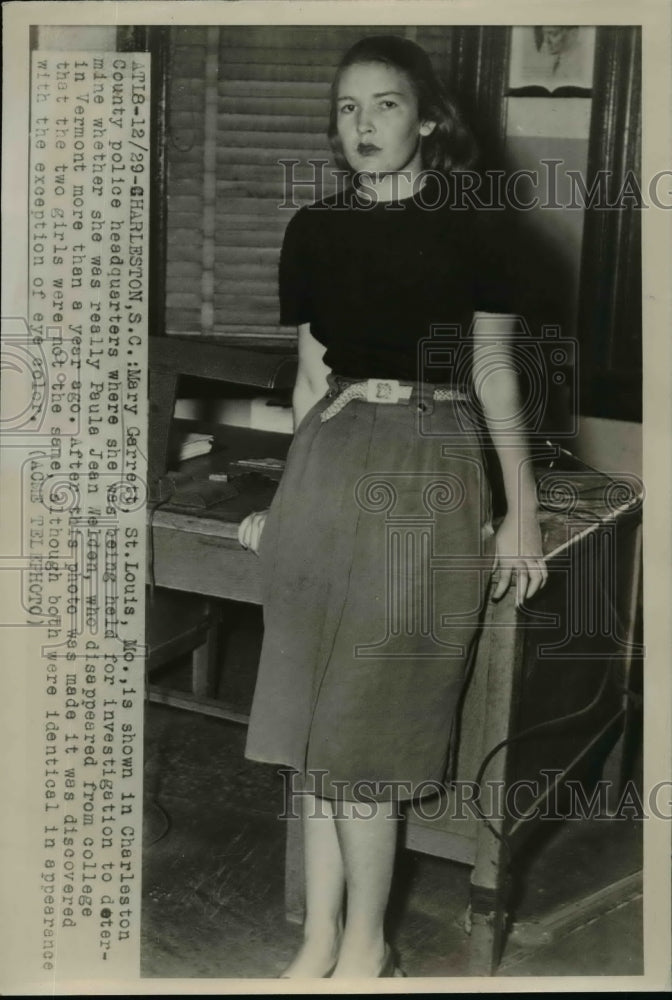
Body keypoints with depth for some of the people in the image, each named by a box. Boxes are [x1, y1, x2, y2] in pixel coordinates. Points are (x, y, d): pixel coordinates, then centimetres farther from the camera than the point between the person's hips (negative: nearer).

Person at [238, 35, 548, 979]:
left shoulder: (465, 233, 2)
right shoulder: (313, 230, 10)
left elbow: (493, 373, 4)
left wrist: (522, 511, -1)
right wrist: (293, 493, 17)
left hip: (427, 472, -3)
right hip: (330, 463, 3)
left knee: (367, 716, -4)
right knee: (319, 714, 3)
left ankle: (364, 941, 13)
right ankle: (322, 935, 15)